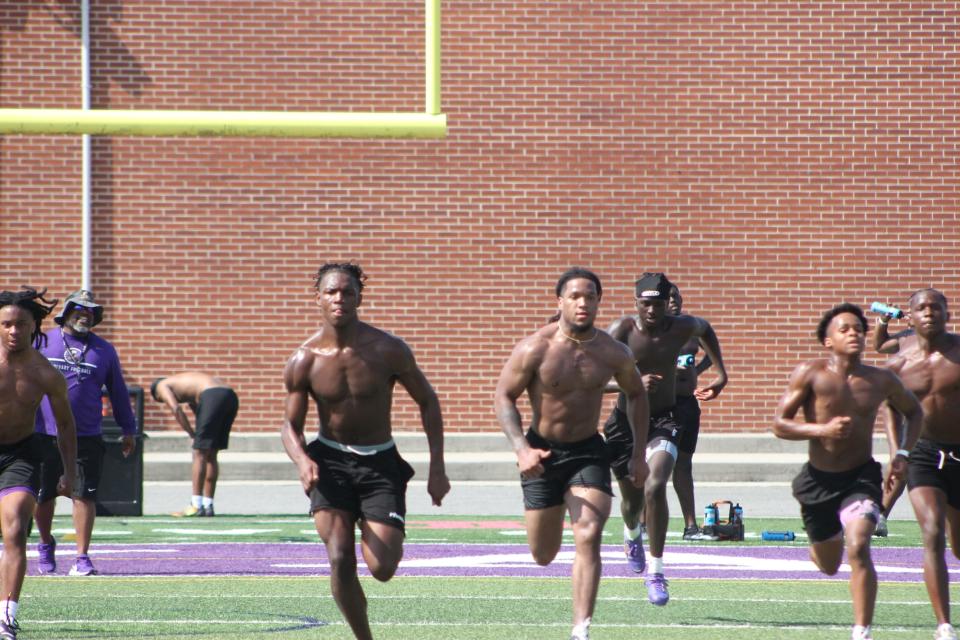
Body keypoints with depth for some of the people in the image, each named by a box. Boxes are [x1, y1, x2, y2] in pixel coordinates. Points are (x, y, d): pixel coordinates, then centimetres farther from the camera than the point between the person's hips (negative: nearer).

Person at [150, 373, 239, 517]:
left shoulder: (162, 385, 15)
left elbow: (176, 409, -1)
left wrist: (192, 434, 3)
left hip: (213, 397, -7)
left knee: (199, 454, -1)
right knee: (211, 455, 15)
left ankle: (196, 506, -3)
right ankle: (208, 506, 17)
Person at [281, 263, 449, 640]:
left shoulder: (388, 350, -11)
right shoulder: (304, 360, -8)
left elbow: (427, 402, 2)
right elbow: (290, 425, 0)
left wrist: (437, 469, -3)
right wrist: (302, 461, -24)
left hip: (380, 462, 0)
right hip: (329, 462, 0)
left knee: (382, 569, -10)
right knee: (340, 561, -16)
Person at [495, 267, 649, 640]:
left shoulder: (613, 354, -6)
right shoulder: (535, 349, -15)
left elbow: (636, 394, 11)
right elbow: (504, 396, -11)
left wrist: (639, 454, 9)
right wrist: (521, 449, -25)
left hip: (588, 451, 1)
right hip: (542, 452, -1)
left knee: (588, 536, -20)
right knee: (543, 555, 9)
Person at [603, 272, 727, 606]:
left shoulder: (682, 327, -7)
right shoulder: (623, 330, -15)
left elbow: (705, 329, 20)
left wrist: (720, 374, 17)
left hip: (664, 419, 0)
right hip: (626, 420, 0)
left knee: (655, 488, -24)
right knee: (632, 499, 14)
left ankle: (656, 572, -14)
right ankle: (632, 535, 54)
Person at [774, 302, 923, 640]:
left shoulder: (882, 381, -3)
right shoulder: (810, 374, -11)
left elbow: (914, 412, 16)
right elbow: (779, 424, -12)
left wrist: (902, 454, 2)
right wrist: (822, 429, -27)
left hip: (861, 477, -1)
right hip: (818, 479, 1)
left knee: (858, 549, -25)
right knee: (828, 565, 16)